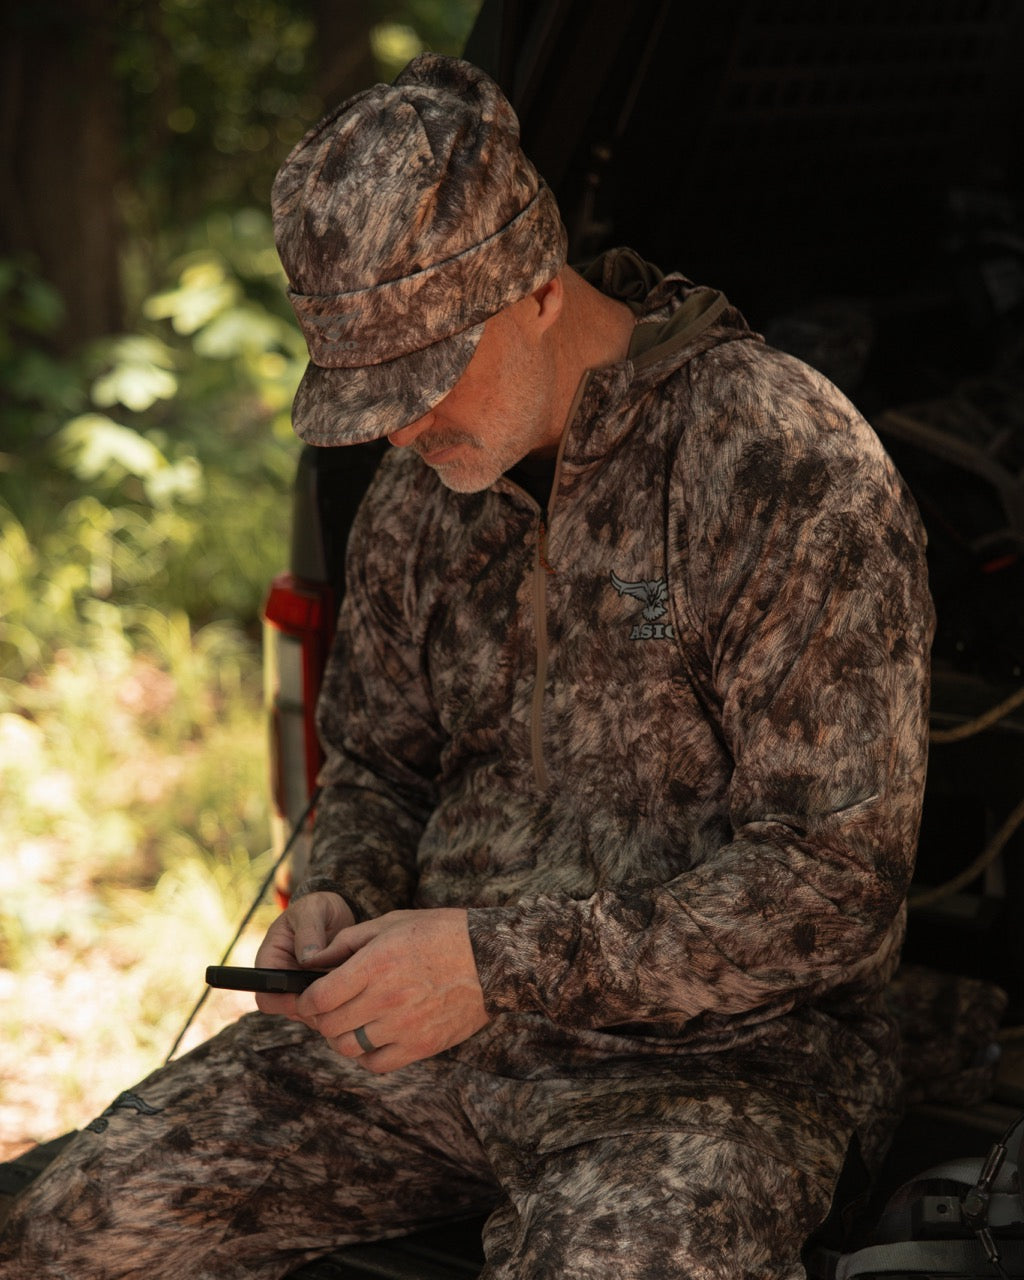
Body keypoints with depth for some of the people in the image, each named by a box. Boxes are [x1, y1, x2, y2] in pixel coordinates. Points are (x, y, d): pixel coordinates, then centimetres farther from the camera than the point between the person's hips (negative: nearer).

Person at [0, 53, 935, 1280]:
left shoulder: (791, 470, -15)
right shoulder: (417, 488, 7)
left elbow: (836, 884, -16)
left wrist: (502, 962, -20)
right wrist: (337, 899, -3)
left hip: (715, 1053, -5)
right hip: (428, 1027, 6)